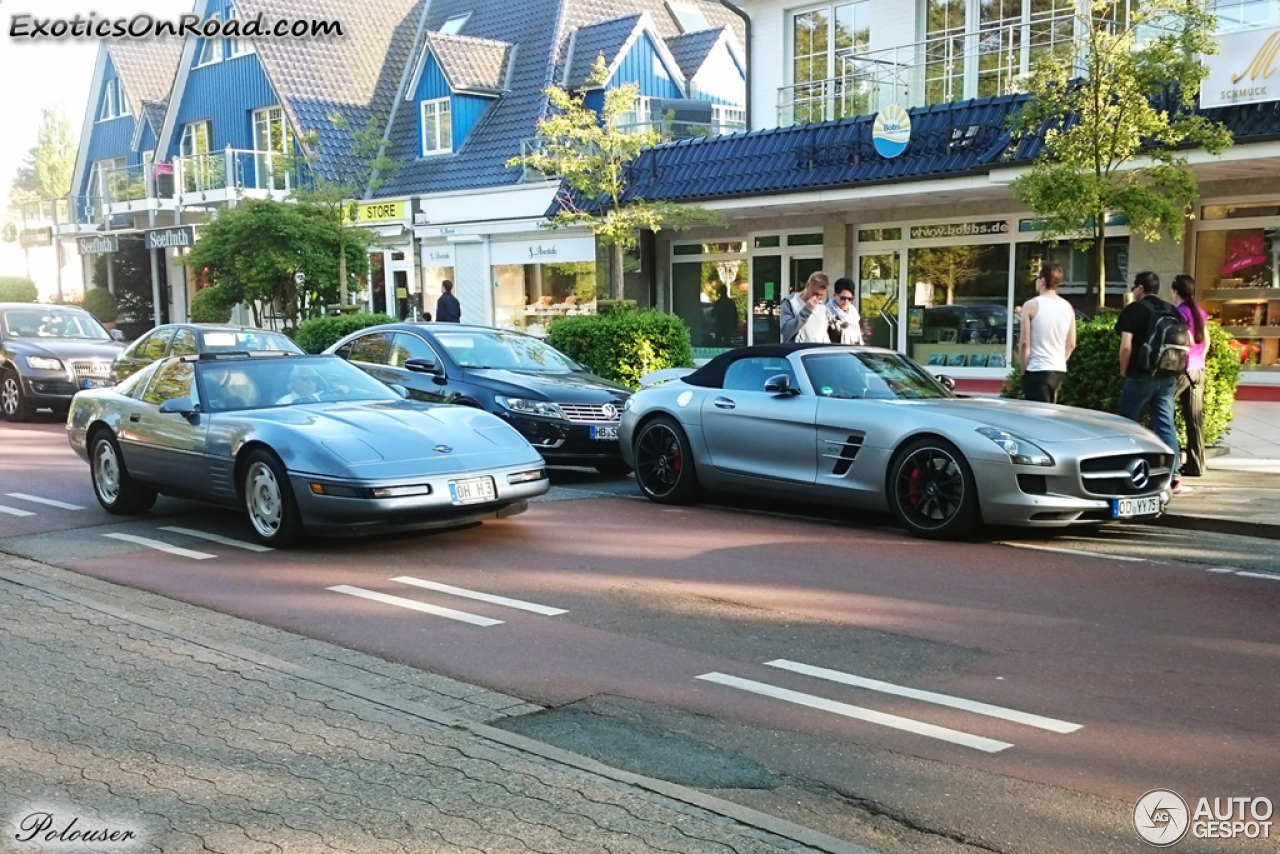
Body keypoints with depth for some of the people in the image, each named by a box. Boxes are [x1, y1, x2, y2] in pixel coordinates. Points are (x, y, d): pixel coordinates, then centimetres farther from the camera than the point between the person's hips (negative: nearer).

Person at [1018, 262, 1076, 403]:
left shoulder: (1031, 305, -9)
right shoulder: (1068, 307, 8)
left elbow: (1024, 343, -11)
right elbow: (1071, 344, 12)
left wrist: (1024, 369, 0)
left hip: (1037, 371, -6)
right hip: (1059, 371, 6)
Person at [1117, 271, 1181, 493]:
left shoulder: (1133, 310, -6)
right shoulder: (1172, 311, 12)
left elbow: (1126, 346, -14)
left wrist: (1123, 370, -1)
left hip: (1141, 375, -5)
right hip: (1167, 377, 5)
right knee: (1166, 425, 5)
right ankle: (1174, 476, 0)